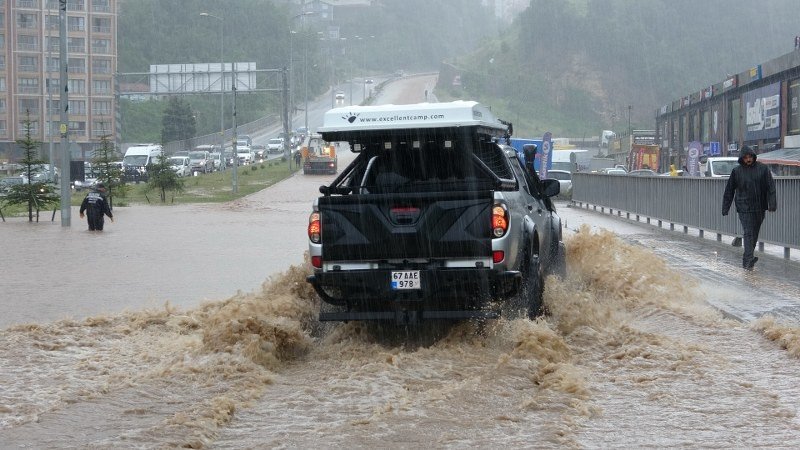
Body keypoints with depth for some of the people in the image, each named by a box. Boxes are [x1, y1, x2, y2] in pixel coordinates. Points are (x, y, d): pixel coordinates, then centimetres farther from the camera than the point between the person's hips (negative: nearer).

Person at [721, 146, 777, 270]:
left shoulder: (763, 169, 1)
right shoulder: (736, 171, 1)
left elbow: (771, 187, -2)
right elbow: (729, 191, 6)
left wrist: (772, 204, -14)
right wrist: (725, 209, 3)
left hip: (759, 208, 2)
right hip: (744, 208, -2)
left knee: (754, 234, 10)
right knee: (748, 233, -13)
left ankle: (746, 260, 22)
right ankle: (749, 260, -22)